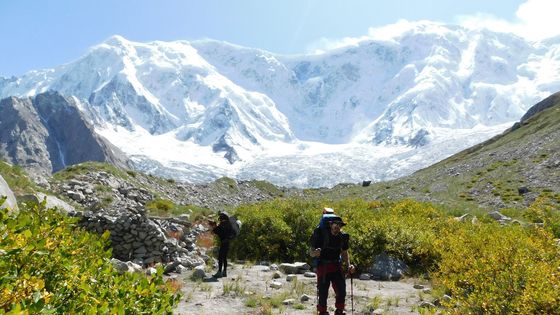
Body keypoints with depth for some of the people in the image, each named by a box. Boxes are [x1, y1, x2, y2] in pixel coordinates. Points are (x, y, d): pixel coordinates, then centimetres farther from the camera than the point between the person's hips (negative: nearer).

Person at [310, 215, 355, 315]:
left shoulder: (342, 237, -2)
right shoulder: (321, 235, -16)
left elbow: (344, 253, 14)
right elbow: (311, 253, -10)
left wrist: (348, 265, 0)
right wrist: (315, 253, -33)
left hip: (336, 266, 4)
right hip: (323, 267, -3)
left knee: (341, 292, -4)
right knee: (323, 293, -4)